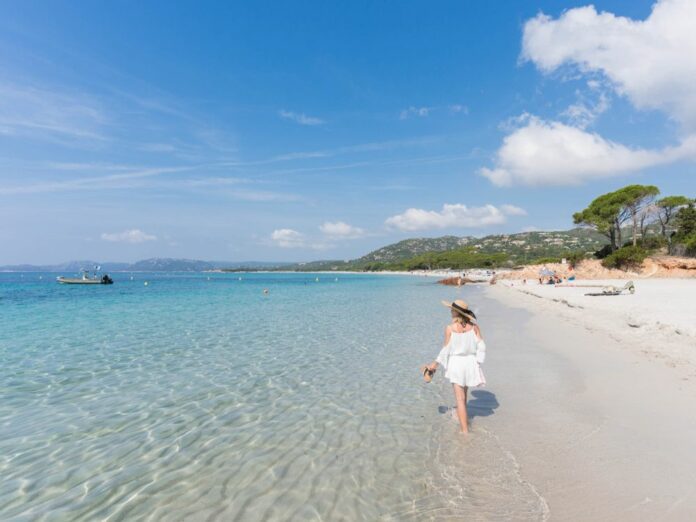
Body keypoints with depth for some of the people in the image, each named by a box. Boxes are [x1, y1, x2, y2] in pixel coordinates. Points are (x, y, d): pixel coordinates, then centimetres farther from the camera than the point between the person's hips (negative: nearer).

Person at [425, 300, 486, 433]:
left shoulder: (450, 328, -14)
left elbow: (447, 350, -9)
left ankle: (465, 431, 2)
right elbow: (481, 346, -4)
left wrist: (436, 363, 4)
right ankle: (460, 414, 47)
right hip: (471, 362, 4)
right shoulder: (474, 326, -4)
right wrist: (478, 362, 6)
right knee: (464, 392, 27)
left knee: (460, 398, 3)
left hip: (456, 363, -4)